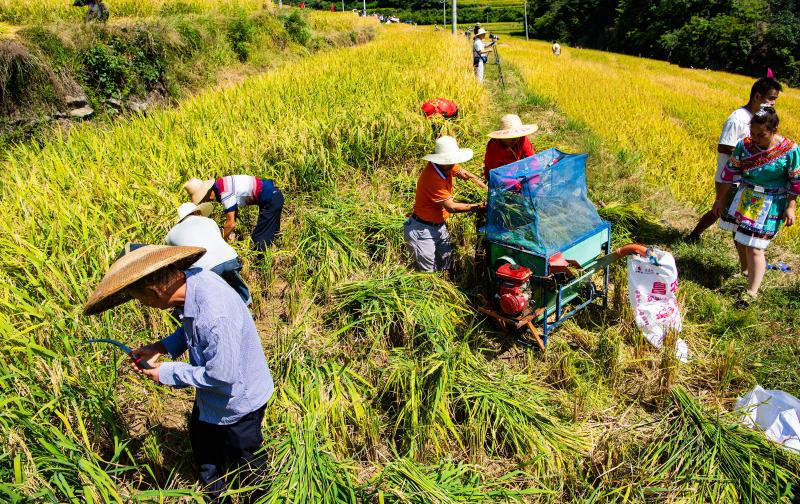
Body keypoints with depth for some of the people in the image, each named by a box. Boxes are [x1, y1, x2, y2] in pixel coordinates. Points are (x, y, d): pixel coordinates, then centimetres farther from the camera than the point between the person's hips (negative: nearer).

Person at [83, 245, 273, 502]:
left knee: (244, 460, 19)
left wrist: (168, 373, -18)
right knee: (202, 441, 31)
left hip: (237, 402, -9)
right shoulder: (193, 278, -16)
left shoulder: (215, 316, -42)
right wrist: (161, 347, -7)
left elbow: (222, 375, -30)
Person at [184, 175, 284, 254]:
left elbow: (231, 223, -20)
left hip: (271, 199, -10)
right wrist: (228, 231, 6)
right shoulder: (219, 184, 4)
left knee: (259, 238, -6)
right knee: (270, 234, 21)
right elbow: (234, 210, 15)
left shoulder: (225, 194, -25)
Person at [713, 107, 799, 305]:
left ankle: (752, 291, -1)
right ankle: (745, 272, 41)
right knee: (739, 238, 16)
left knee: (753, 247, -9)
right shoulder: (744, 145, -8)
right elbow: (730, 172, 1)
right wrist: (720, 199, 5)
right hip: (744, 198, 5)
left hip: (770, 205, -5)